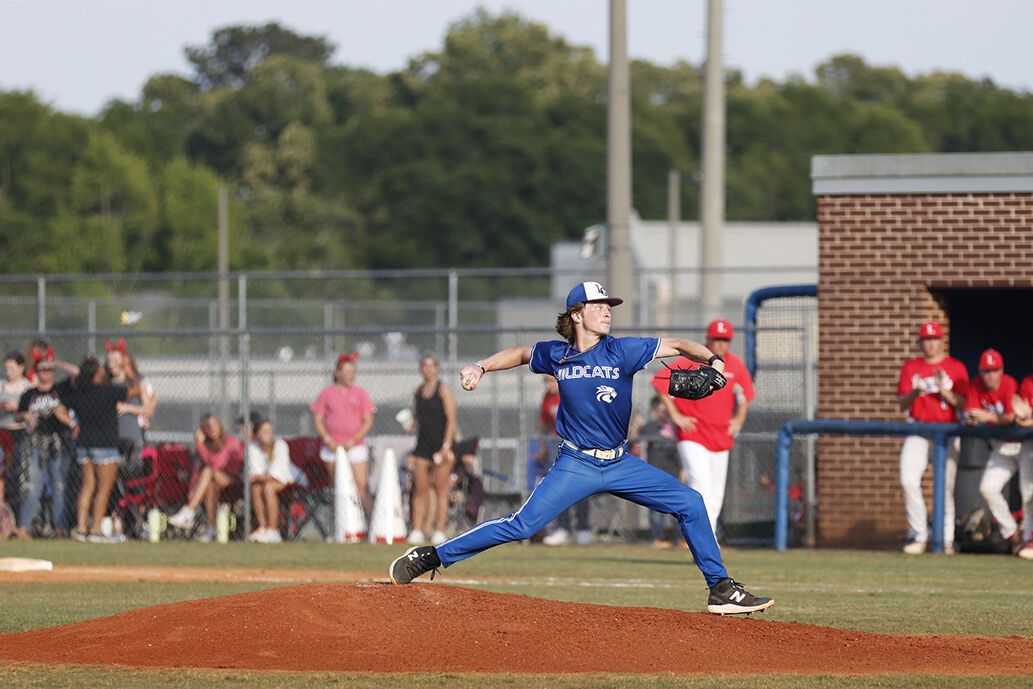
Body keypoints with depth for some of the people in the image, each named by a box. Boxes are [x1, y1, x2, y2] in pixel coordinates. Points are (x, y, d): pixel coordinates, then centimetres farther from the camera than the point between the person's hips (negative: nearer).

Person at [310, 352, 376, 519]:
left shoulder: (360, 393, 5)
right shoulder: (327, 392, 5)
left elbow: (368, 421, 3)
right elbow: (317, 419, 5)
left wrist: (354, 440, -10)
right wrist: (328, 440, -8)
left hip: (355, 446, -1)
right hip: (332, 447, 1)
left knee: (362, 486, -11)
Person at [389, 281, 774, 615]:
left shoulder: (622, 351, -5)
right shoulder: (555, 355, -2)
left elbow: (677, 346, -5)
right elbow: (521, 354, 19)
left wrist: (711, 359, -23)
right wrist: (481, 367, 7)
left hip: (620, 465, 2)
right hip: (576, 465, -2)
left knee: (689, 504, -5)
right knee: (522, 525, -15)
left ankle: (720, 591, 6)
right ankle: (430, 558, -7)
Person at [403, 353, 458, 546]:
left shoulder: (443, 390, -5)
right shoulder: (418, 391, 13)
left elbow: (451, 420, -9)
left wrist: (446, 446, -16)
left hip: (441, 443, -5)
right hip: (423, 444, 5)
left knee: (440, 489, -5)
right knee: (420, 490, 1)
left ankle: (439, 531, -3)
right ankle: (417, 530, 3)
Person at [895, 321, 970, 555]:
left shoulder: (956, 368, 5)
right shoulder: (910, 367, 10)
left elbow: (962, 404, -1)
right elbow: (902, 404, 5)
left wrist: (944, 391, -18)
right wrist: (915, 392, -15)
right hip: (917, 431, 1)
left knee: (946, 485, -5)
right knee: (908, 480, -15)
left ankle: (946, 539, 5)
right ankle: (919, 536, -6)